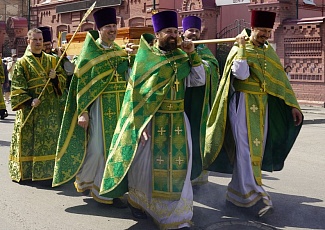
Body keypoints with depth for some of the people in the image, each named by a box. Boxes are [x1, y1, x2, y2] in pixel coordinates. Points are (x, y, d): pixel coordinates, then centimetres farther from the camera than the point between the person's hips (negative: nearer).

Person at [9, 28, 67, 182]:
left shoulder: (51, 60, 12)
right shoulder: (22, 63, 1)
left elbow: (63, 79, 12)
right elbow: (17, 87, -6)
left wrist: (55, 77, -10)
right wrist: (29, 101, -18)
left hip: (50, 107, 3)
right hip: (30, 109, -3)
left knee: (51, 138, 2)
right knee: (28, 140, 1)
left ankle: (48, 170, 9)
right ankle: (26, 171, 12)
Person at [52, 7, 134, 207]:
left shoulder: (120, 51, 11)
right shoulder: (90, 53, -5)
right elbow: (82, 83, -8)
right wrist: (83, 111, -15)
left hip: (120, 106, 6)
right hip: (100, 106, -5)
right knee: (97, 147, -3)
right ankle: (84, 180, 19)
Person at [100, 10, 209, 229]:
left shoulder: (181, 58, 8)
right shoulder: (144, 59, -5)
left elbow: (199, 80, 2)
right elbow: (135, 93, -7)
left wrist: (193, 54, -4)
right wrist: (140, 124, -13)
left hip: (178, 121, 4)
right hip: (151, 119, -3)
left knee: (177, 165, 4)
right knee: (146, 163, 7)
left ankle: (176, 211, 14)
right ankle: (137, 201, 29)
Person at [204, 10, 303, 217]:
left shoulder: (269, 51, 11)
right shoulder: (239, 49, -6)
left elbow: (281, 79, 10)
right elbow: (241, 74, -24)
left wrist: (292, 104, 4)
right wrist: (243, 47, -18)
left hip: (262, 104, 7)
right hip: (243, 103, -6)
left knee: (257, 147, 8)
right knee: (247, 148, -12)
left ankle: (238, 188, 19)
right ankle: (255, 195, -14)